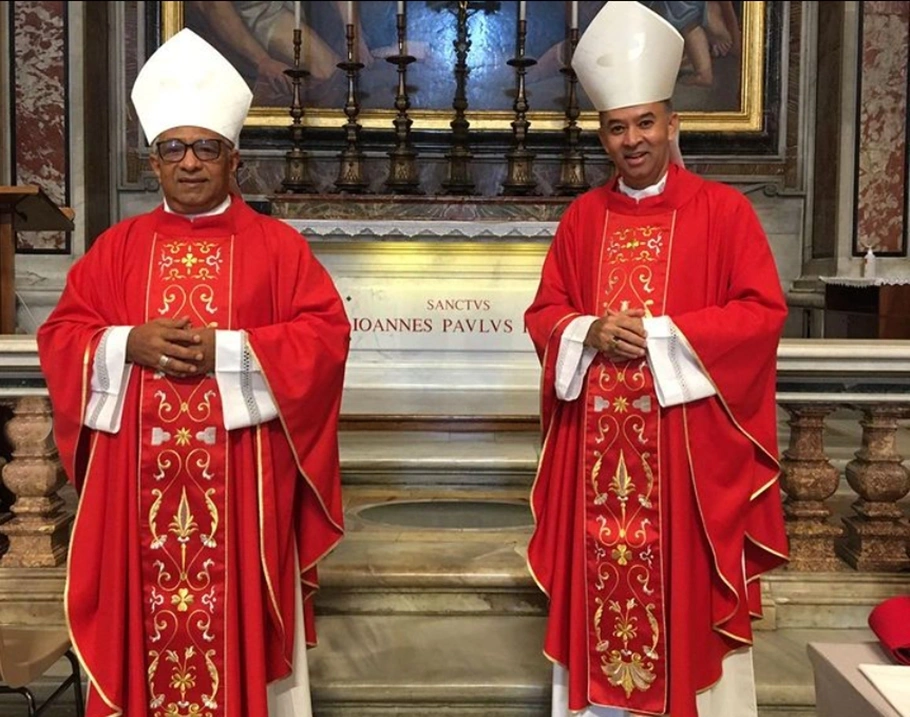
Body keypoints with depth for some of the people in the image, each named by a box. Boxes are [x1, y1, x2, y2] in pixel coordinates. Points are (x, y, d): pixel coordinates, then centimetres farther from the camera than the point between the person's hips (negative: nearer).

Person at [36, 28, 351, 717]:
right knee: (144, 614, 7)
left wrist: (227, 350, -16)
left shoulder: (277, 245, 3)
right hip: (138, 477, 2)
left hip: (240, 479, -2)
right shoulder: (118, 247, 10)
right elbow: (60, 337, 8)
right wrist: (130, 345, -12)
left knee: (239, 613, 4)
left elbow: (326, 335, -6)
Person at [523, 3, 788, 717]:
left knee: (685, 587, 2)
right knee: (602, 587, 8)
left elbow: (763, 310, -7)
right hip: (597, 443, 3)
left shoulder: (723, 209, -1)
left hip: (689, 442, -3)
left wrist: (659, 333, -15)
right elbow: (543, 314, 12)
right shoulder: (583, 217, 10)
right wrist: (591, 332, -10)